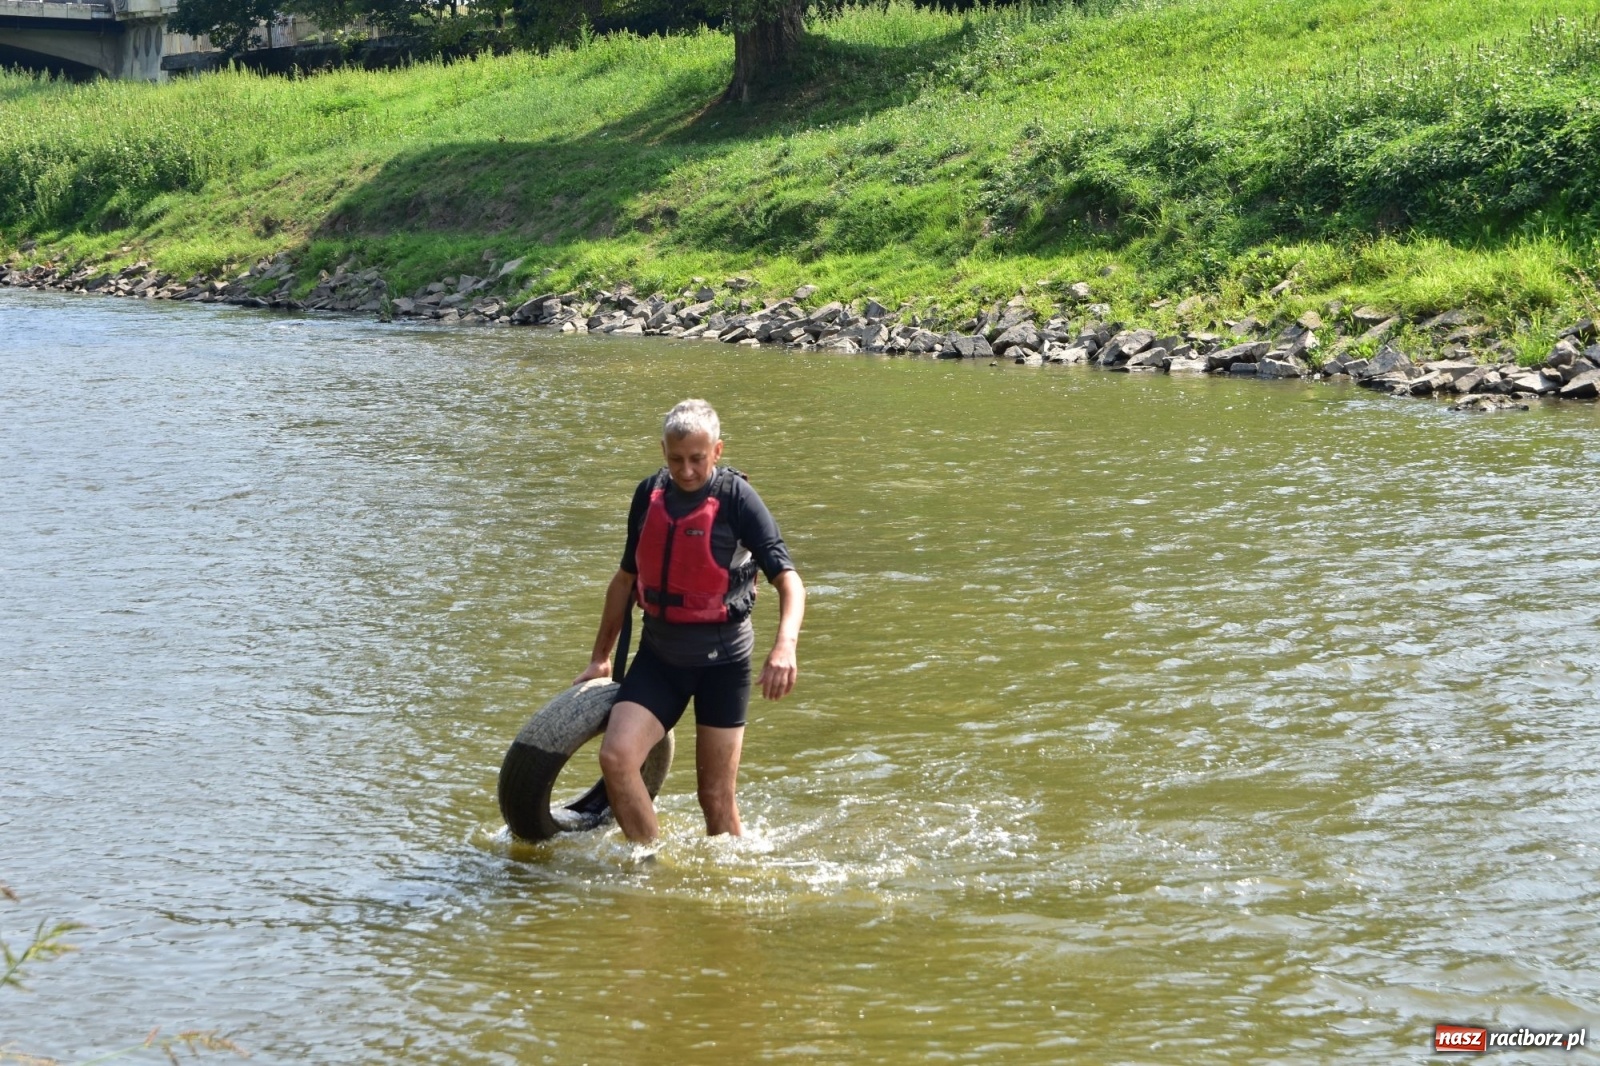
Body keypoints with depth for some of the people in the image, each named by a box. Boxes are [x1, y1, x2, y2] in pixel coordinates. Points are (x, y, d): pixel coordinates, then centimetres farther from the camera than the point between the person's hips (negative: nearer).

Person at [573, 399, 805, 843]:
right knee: (616, 757, -16)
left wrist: (785, 645, -36)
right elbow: (626, 578, 16)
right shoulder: (650, 494, 3)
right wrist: (600, 657, 20)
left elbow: (788, 580, -18)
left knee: (716, 797, 0)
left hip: (722, 657, -4)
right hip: (660, 652, 4)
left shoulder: (736, 498, -11)